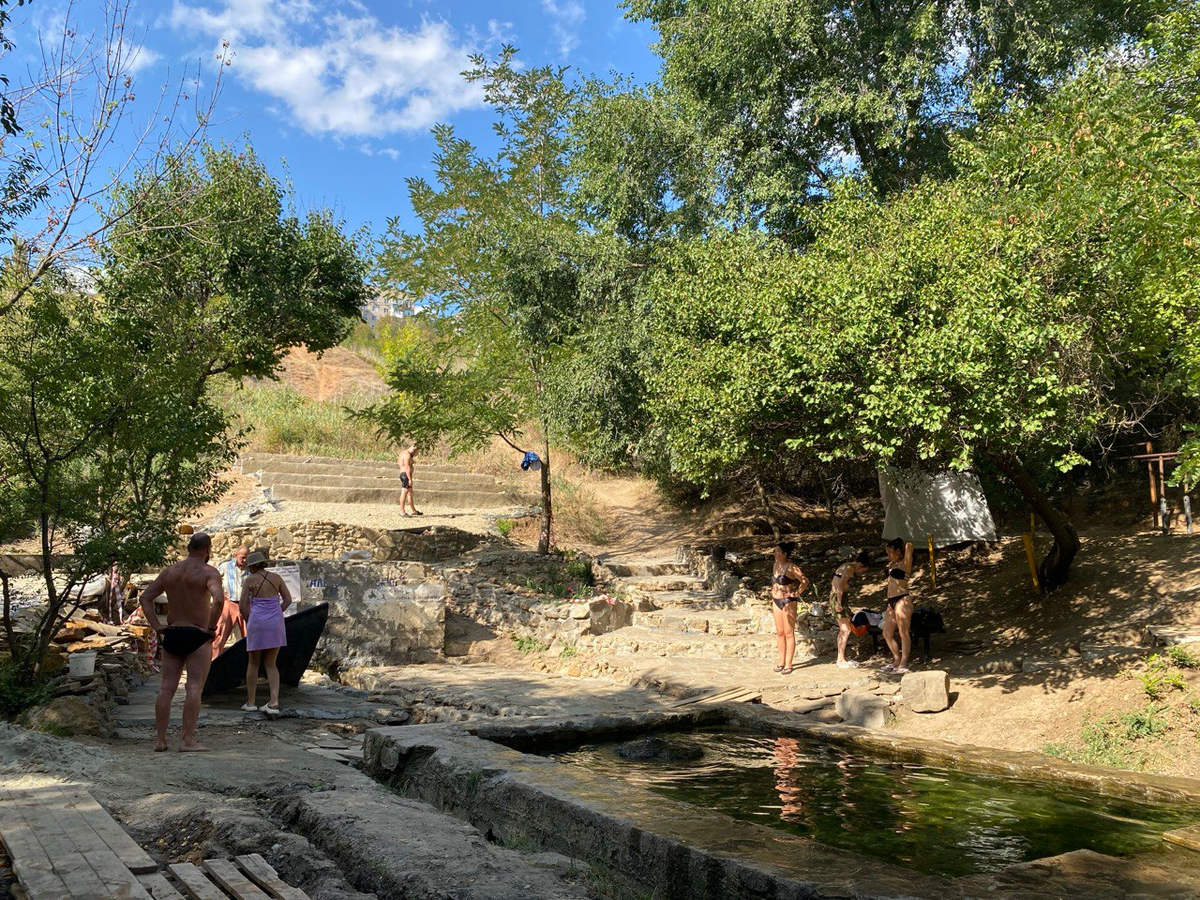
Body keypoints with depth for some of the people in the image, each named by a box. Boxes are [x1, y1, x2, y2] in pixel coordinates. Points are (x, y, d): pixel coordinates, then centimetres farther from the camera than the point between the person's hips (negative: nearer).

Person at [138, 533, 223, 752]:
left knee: (167, 688, 8)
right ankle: (187, 740, -8)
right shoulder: (209, 572, -8)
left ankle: (160, 740, 11)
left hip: (171, 635, 6)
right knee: (194, 688, -5)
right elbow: (218, 599, -25)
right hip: (197, 636, -6)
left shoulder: (169, 571, 12)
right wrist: (211, 627, -14)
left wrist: (156, 626, 7)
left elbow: (145, 597, 11)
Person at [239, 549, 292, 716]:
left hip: (257, 622, -3)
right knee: (271, 664, 9)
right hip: (276, 623, 3)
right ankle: (274, 702, -5)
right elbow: (288, 600, 6)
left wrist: (248, 621, 12)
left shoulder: (249, 579, -4)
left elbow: (243, 606, -5)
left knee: (253, 663, 15)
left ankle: (250, 702, 22)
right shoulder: (276, 577, 5)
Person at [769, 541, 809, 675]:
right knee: (779, 633, 12)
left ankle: (788, 664, 6)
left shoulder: (791, 567, -15)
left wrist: (796, 593, -13)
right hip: (776, 601, 7)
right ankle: (782, 661, 21)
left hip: (788, 602, -7)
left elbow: (805, 581, -14)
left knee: (789, 633, 0)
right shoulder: (775, 565, 7)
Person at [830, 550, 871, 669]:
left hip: (836, 596, 10)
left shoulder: (846, 566, 16)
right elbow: (840, 585, -25)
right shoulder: (850, 569, -13)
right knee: (846, 630, -7)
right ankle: (841, 660, -5)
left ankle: (841, 658, 20)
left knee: (843, 630, 15)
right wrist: (839, 603, -23)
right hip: (837, 598, -10)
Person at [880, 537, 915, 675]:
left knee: (904, 632, -5)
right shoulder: (892, 565, 17)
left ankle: (903, 664, -2)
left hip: (902, 600, -9)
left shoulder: (904, 564, -5)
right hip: (891, 602, 9)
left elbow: (909, 546, -16)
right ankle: (897, 660, 21)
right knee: (887, 633, 10)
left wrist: (907, 545, 3)